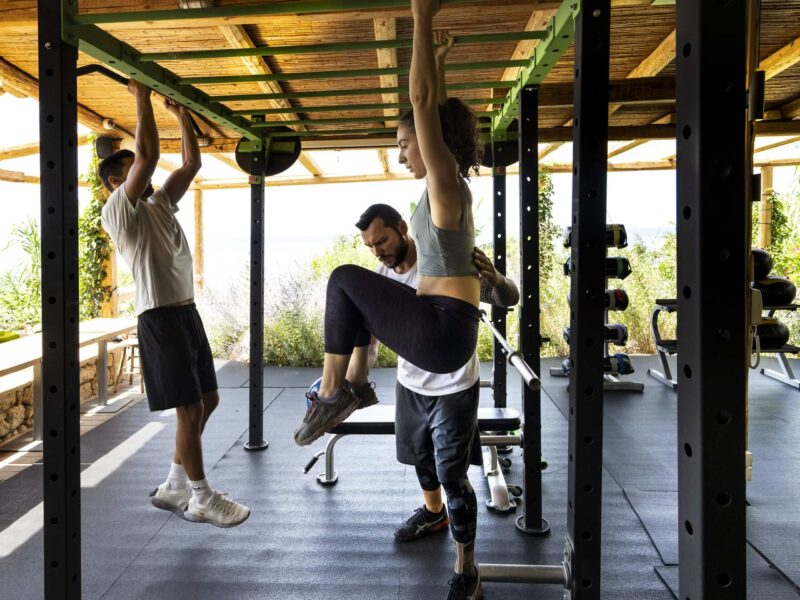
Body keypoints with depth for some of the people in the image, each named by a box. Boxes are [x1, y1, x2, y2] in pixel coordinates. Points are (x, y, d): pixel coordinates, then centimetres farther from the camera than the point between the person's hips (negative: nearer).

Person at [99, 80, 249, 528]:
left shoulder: (160, 204, 18)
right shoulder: (119, 210, -7)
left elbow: (193, 165, 20)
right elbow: (149, 154, -18)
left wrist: (183, 115, 19)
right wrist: (143, 98, -10)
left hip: (187, 312, 9)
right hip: (161, 317, -9)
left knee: (208, 399, 12)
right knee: (190, 408, -6)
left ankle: (174, 487, 23)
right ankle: (201, 499, 7)